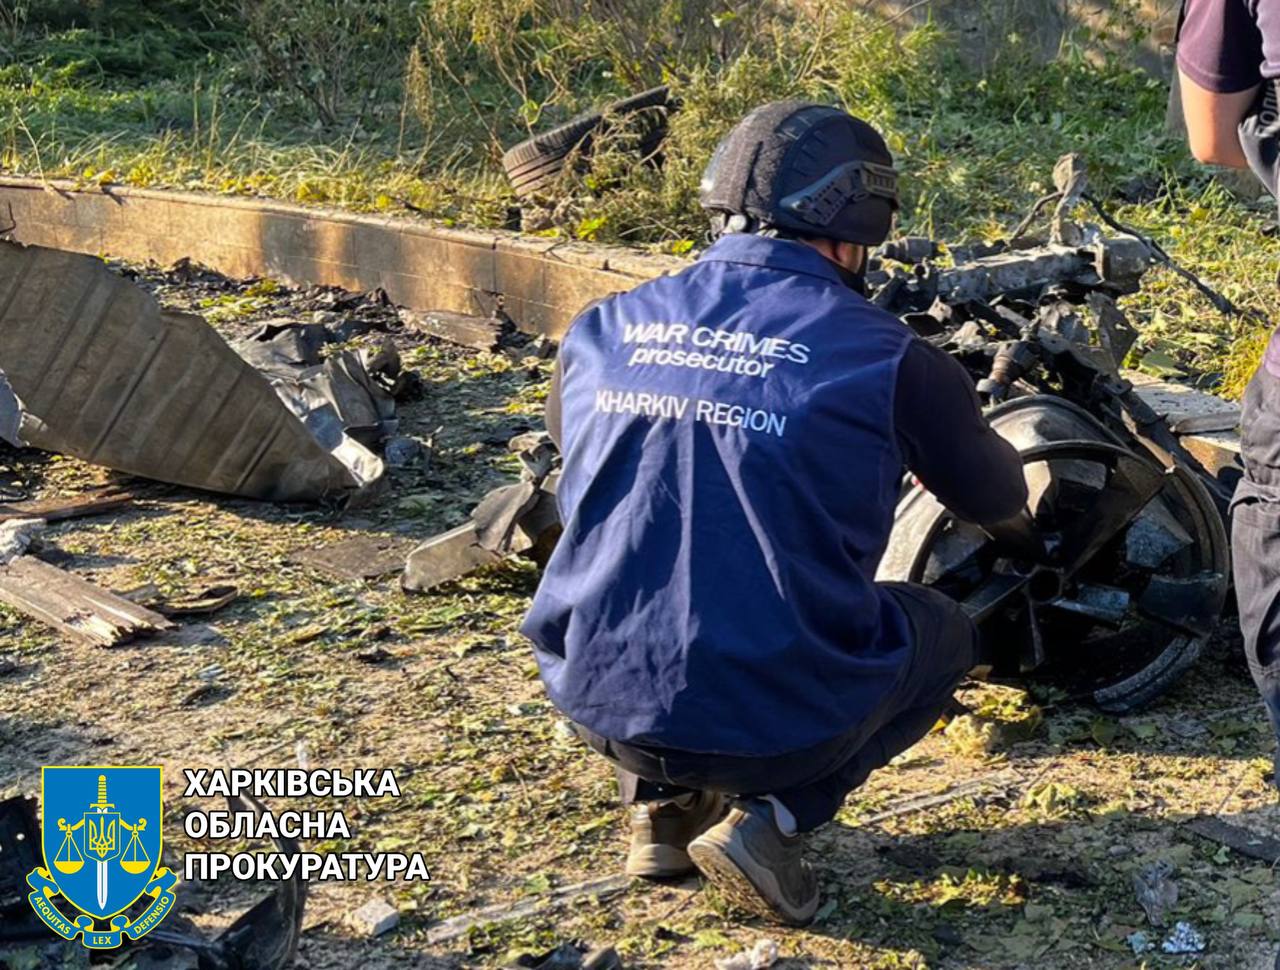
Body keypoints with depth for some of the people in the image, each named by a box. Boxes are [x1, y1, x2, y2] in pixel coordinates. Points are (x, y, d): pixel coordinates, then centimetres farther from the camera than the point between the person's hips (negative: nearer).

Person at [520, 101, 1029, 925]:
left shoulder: (602, 330, 2)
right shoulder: (888, 358, -8)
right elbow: (1001, 501, 9)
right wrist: (971, 426, 33)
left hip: (596, 701, 4)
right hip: (777, 724, -4)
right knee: (944, 631, 24)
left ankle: (663, 805, 21)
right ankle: (773, 820, 4)